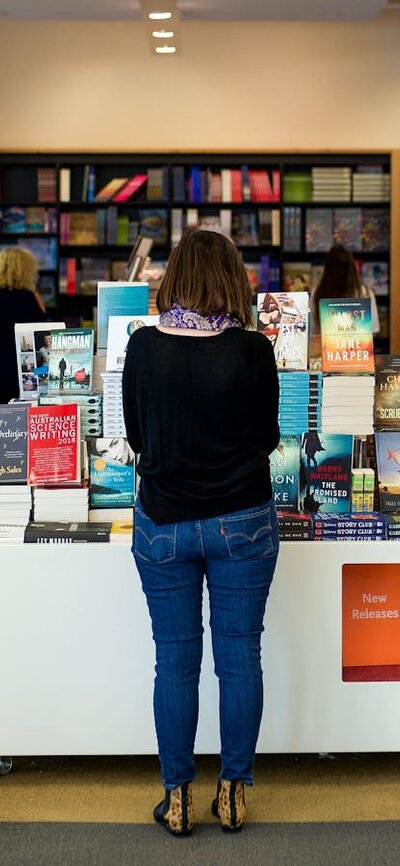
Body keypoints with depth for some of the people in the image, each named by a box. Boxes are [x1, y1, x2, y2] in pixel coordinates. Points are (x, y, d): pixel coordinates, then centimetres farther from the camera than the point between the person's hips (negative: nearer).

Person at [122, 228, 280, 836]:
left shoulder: (144, 347, -8)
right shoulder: (253, 351, -12)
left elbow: (135, 434, 3)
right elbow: (267, 438, -1)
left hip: (163, 523, 1)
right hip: (242, 523, -1)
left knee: (175, 661, 10)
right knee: (240, 656, 11)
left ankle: (177, 797, 19)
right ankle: (233, 792, 21)